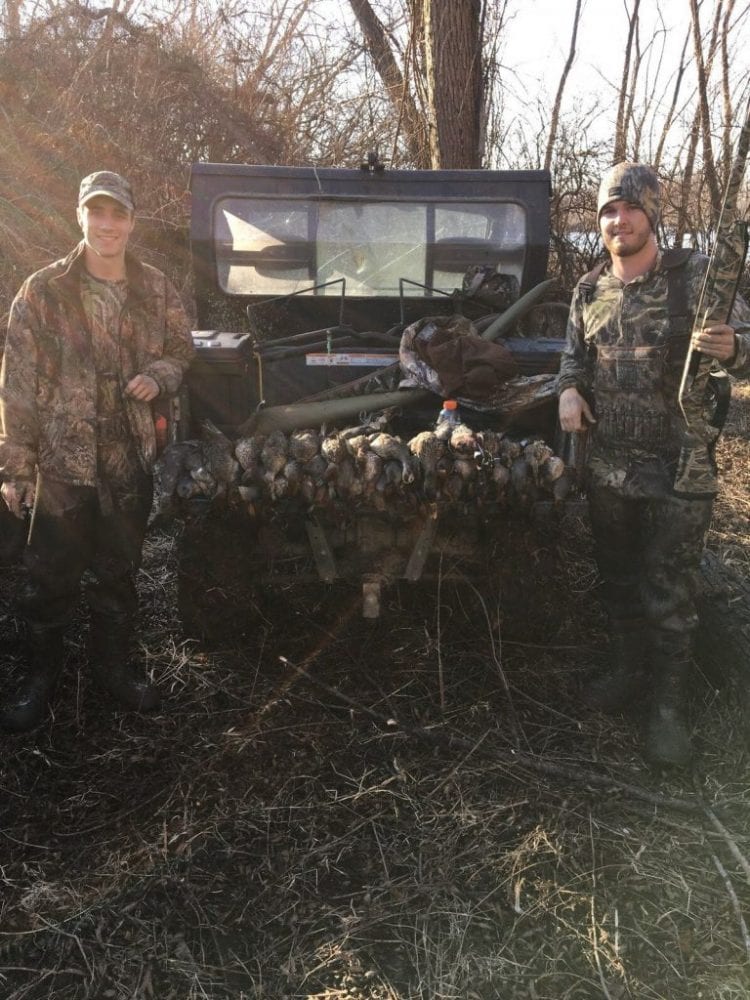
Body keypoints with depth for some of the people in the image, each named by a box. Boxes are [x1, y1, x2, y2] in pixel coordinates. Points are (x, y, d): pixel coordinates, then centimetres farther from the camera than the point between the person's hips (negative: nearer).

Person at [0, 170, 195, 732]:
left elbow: (181, 351, 15)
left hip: (131, 459, 3)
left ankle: (113, 663, 36)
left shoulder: (156, 291, 1)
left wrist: (158, 377, -9)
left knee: (119, 574, 17)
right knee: (51, 579, 8)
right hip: (61, 460, -3)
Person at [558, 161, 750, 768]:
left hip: (678, 467, -5)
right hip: (607, 464, 5)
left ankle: (668, 704, 15)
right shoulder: (589, 290, 7)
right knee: (618, 578, 18)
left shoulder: (695, 275, -7)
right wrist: (569, 390, -3)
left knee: (670, 592, 1)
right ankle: (628, 672, 37)